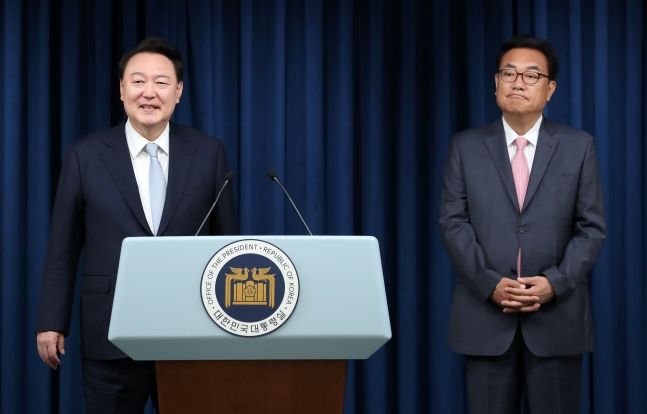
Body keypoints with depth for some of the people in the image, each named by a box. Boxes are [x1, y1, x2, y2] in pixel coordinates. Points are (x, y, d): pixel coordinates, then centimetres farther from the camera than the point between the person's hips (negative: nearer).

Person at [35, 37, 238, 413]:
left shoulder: (208, 153, 2)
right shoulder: (86, 155, 1)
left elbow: (228, 240, 7)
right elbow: (63, 247, 4)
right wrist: (52, 322, 1)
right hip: (112, 333, 0)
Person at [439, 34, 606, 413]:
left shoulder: (578, 146, 5)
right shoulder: (466, 147, 6)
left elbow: (592, 227, 2)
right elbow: (453, 223, 2)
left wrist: (555, 283, -12)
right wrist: (490, 284, -12)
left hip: (557, 315, 0)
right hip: (485, 315, 0)